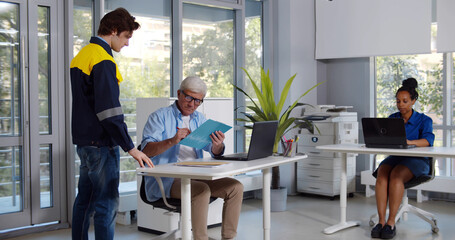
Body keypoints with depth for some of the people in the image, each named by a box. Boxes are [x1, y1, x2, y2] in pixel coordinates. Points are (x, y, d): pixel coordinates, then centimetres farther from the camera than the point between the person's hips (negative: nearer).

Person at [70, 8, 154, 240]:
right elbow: (109, 112, -22)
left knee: (85, 201, 15)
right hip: (101, 143, -10)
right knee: (107, 203, -6)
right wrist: (131, 148, -20)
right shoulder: (103, 61, -16)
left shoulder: (82, 55, 15)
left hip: (84, 140, 10)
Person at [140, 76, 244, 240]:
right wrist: (172, 141, -31)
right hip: (165, 180, -6)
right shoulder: (159, 117, 0)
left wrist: (217, 145, -18)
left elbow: (215, 153, 8)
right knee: (202, 190, -33)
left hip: (196, 176, 6)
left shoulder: (199, 119, 17)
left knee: (235, 187, -11)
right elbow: (146, 150, -14)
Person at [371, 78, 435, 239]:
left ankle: (391, 222, -34)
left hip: (417, 160, -3)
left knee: (396, 175, -35)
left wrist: (409, 142, -40)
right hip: (395, 158, 3)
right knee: (382, 175, -30)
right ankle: (381, 221, -34)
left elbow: (428, 140, -19)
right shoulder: (392, 118, 13)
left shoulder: (424, 120, 0)